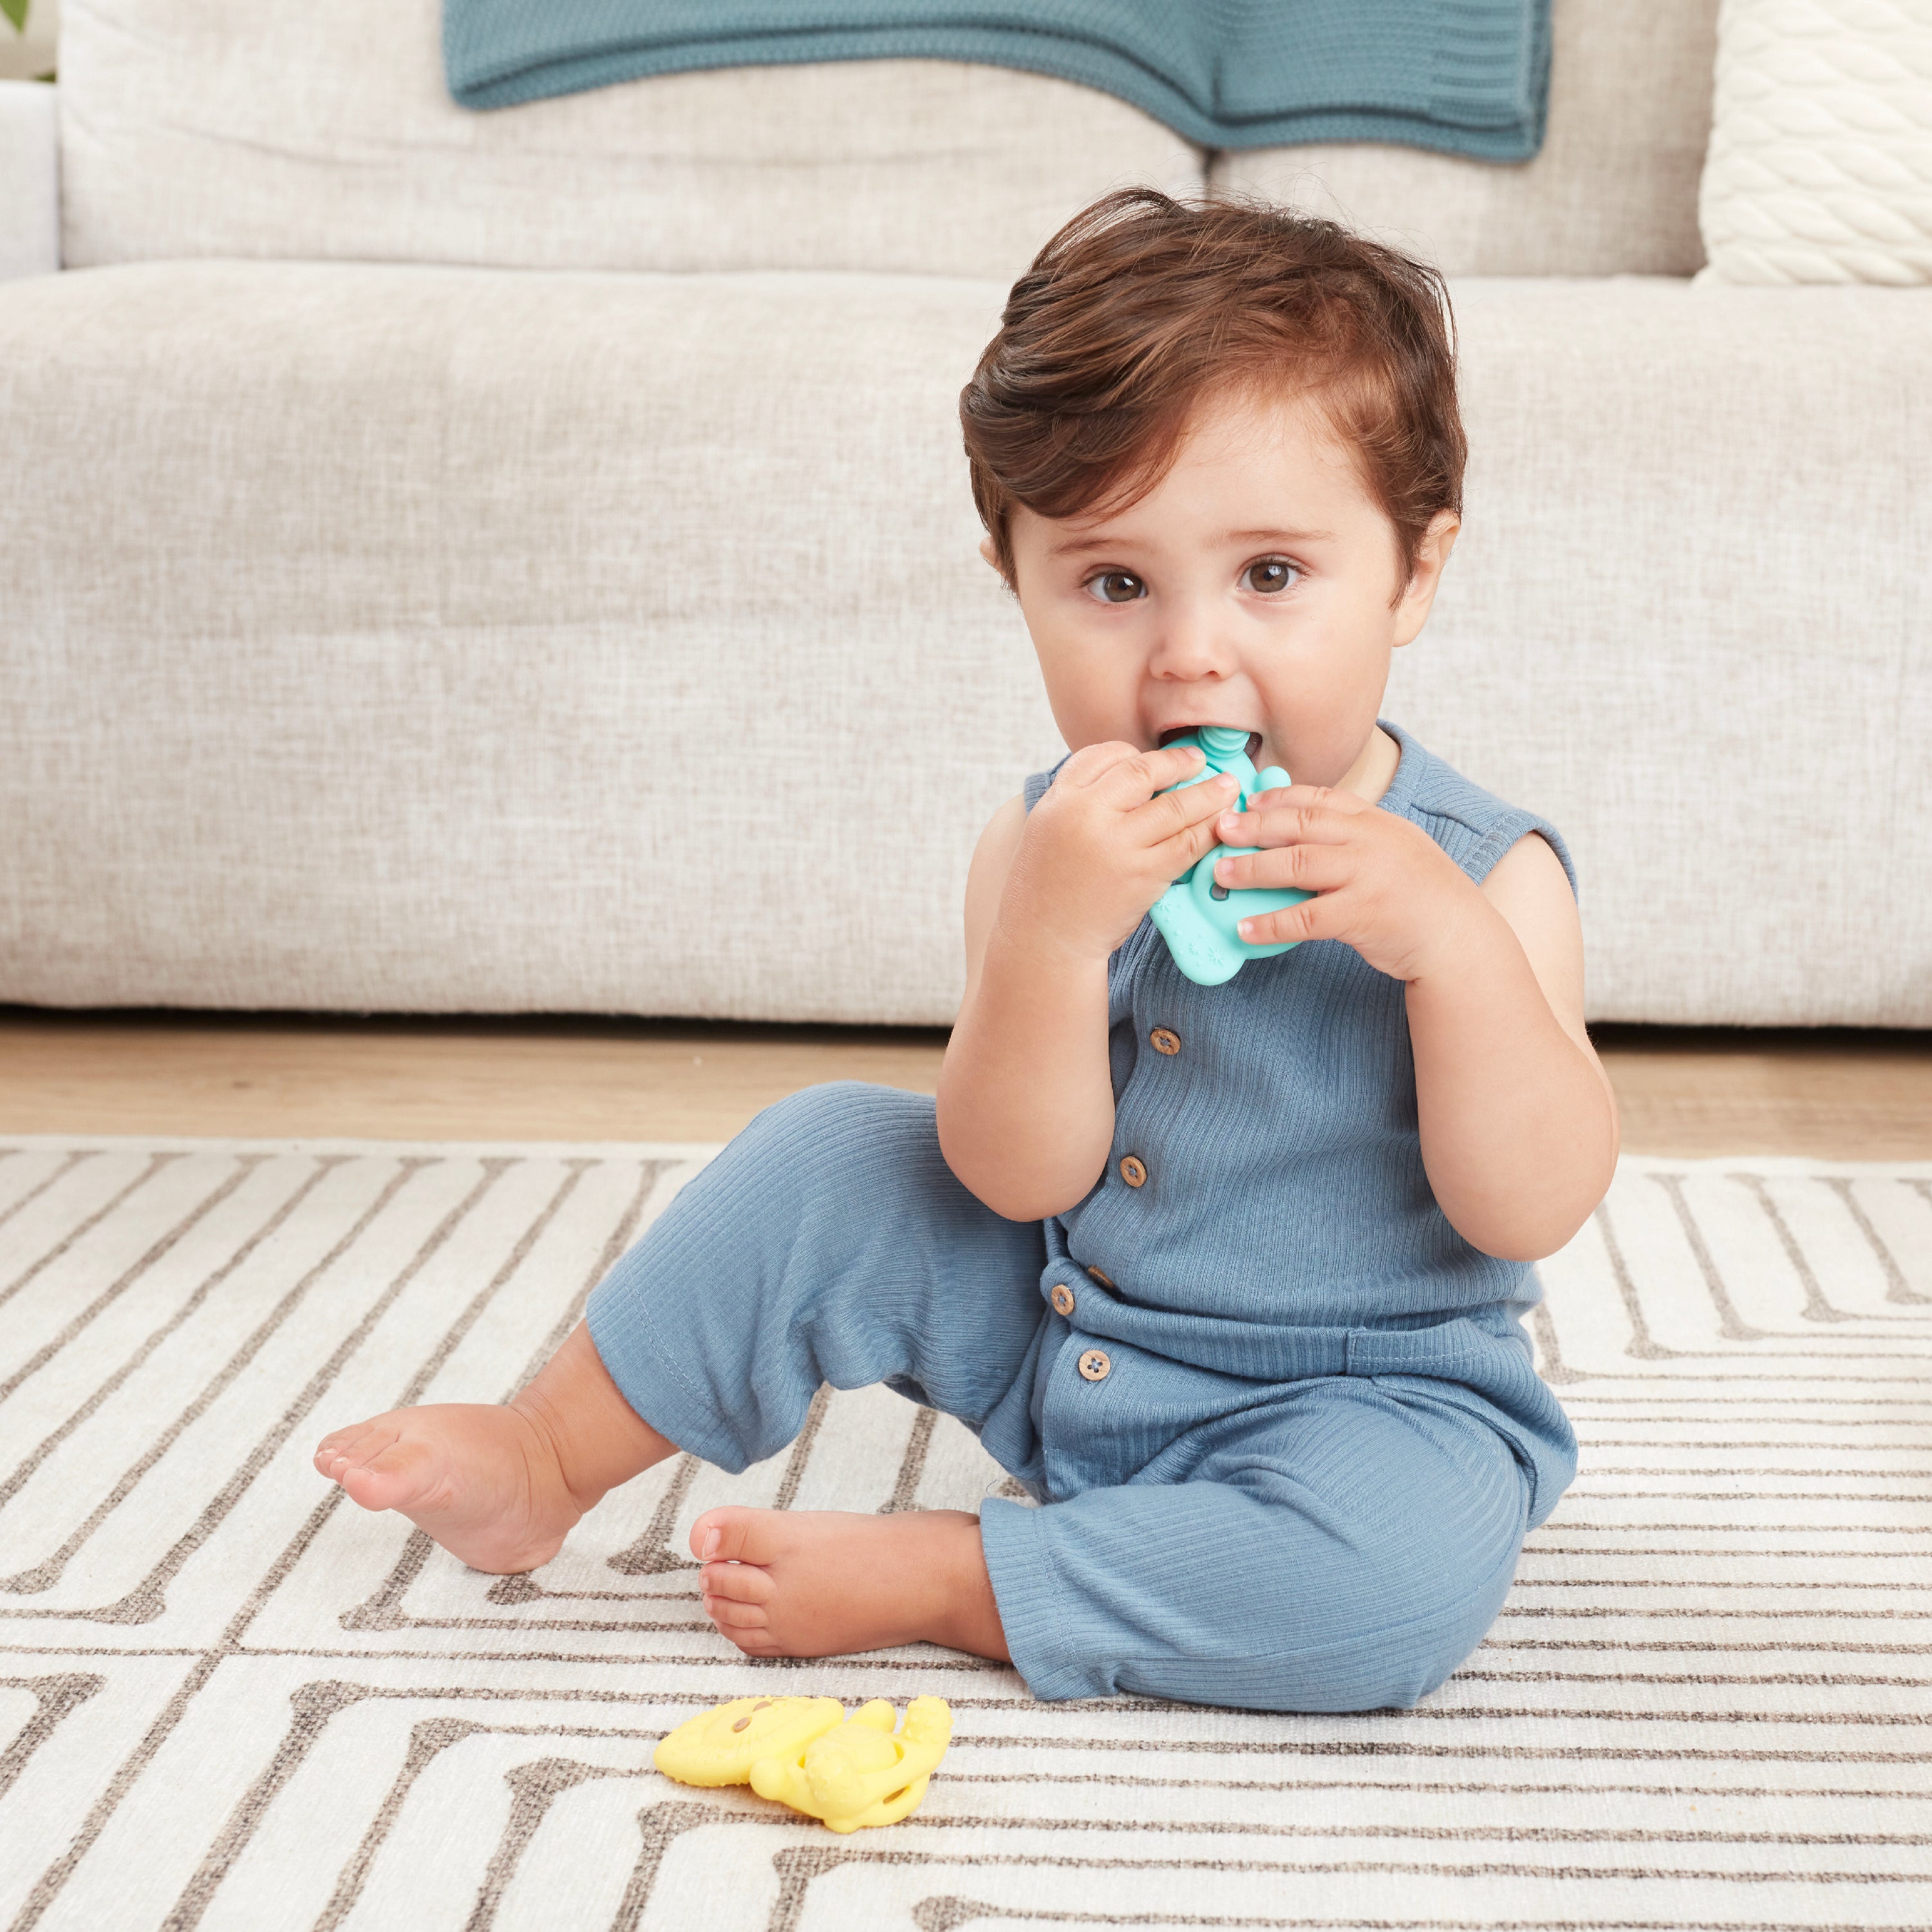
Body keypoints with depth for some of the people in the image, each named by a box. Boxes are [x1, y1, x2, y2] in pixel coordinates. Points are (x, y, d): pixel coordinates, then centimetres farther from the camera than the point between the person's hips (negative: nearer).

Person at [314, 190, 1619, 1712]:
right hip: (1052, 1340, 4)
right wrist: (1050, 932, -36)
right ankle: (544, 1460, 12)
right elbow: (1018, 1177, -18)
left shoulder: (1478, 874, -16)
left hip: (1360, 1401, -3)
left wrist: (1444, 937, -36)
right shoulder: (1054, 845, -9)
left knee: (1408, 1573, -33)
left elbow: (1533, 1210, -23)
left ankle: (921, 1581, -18)